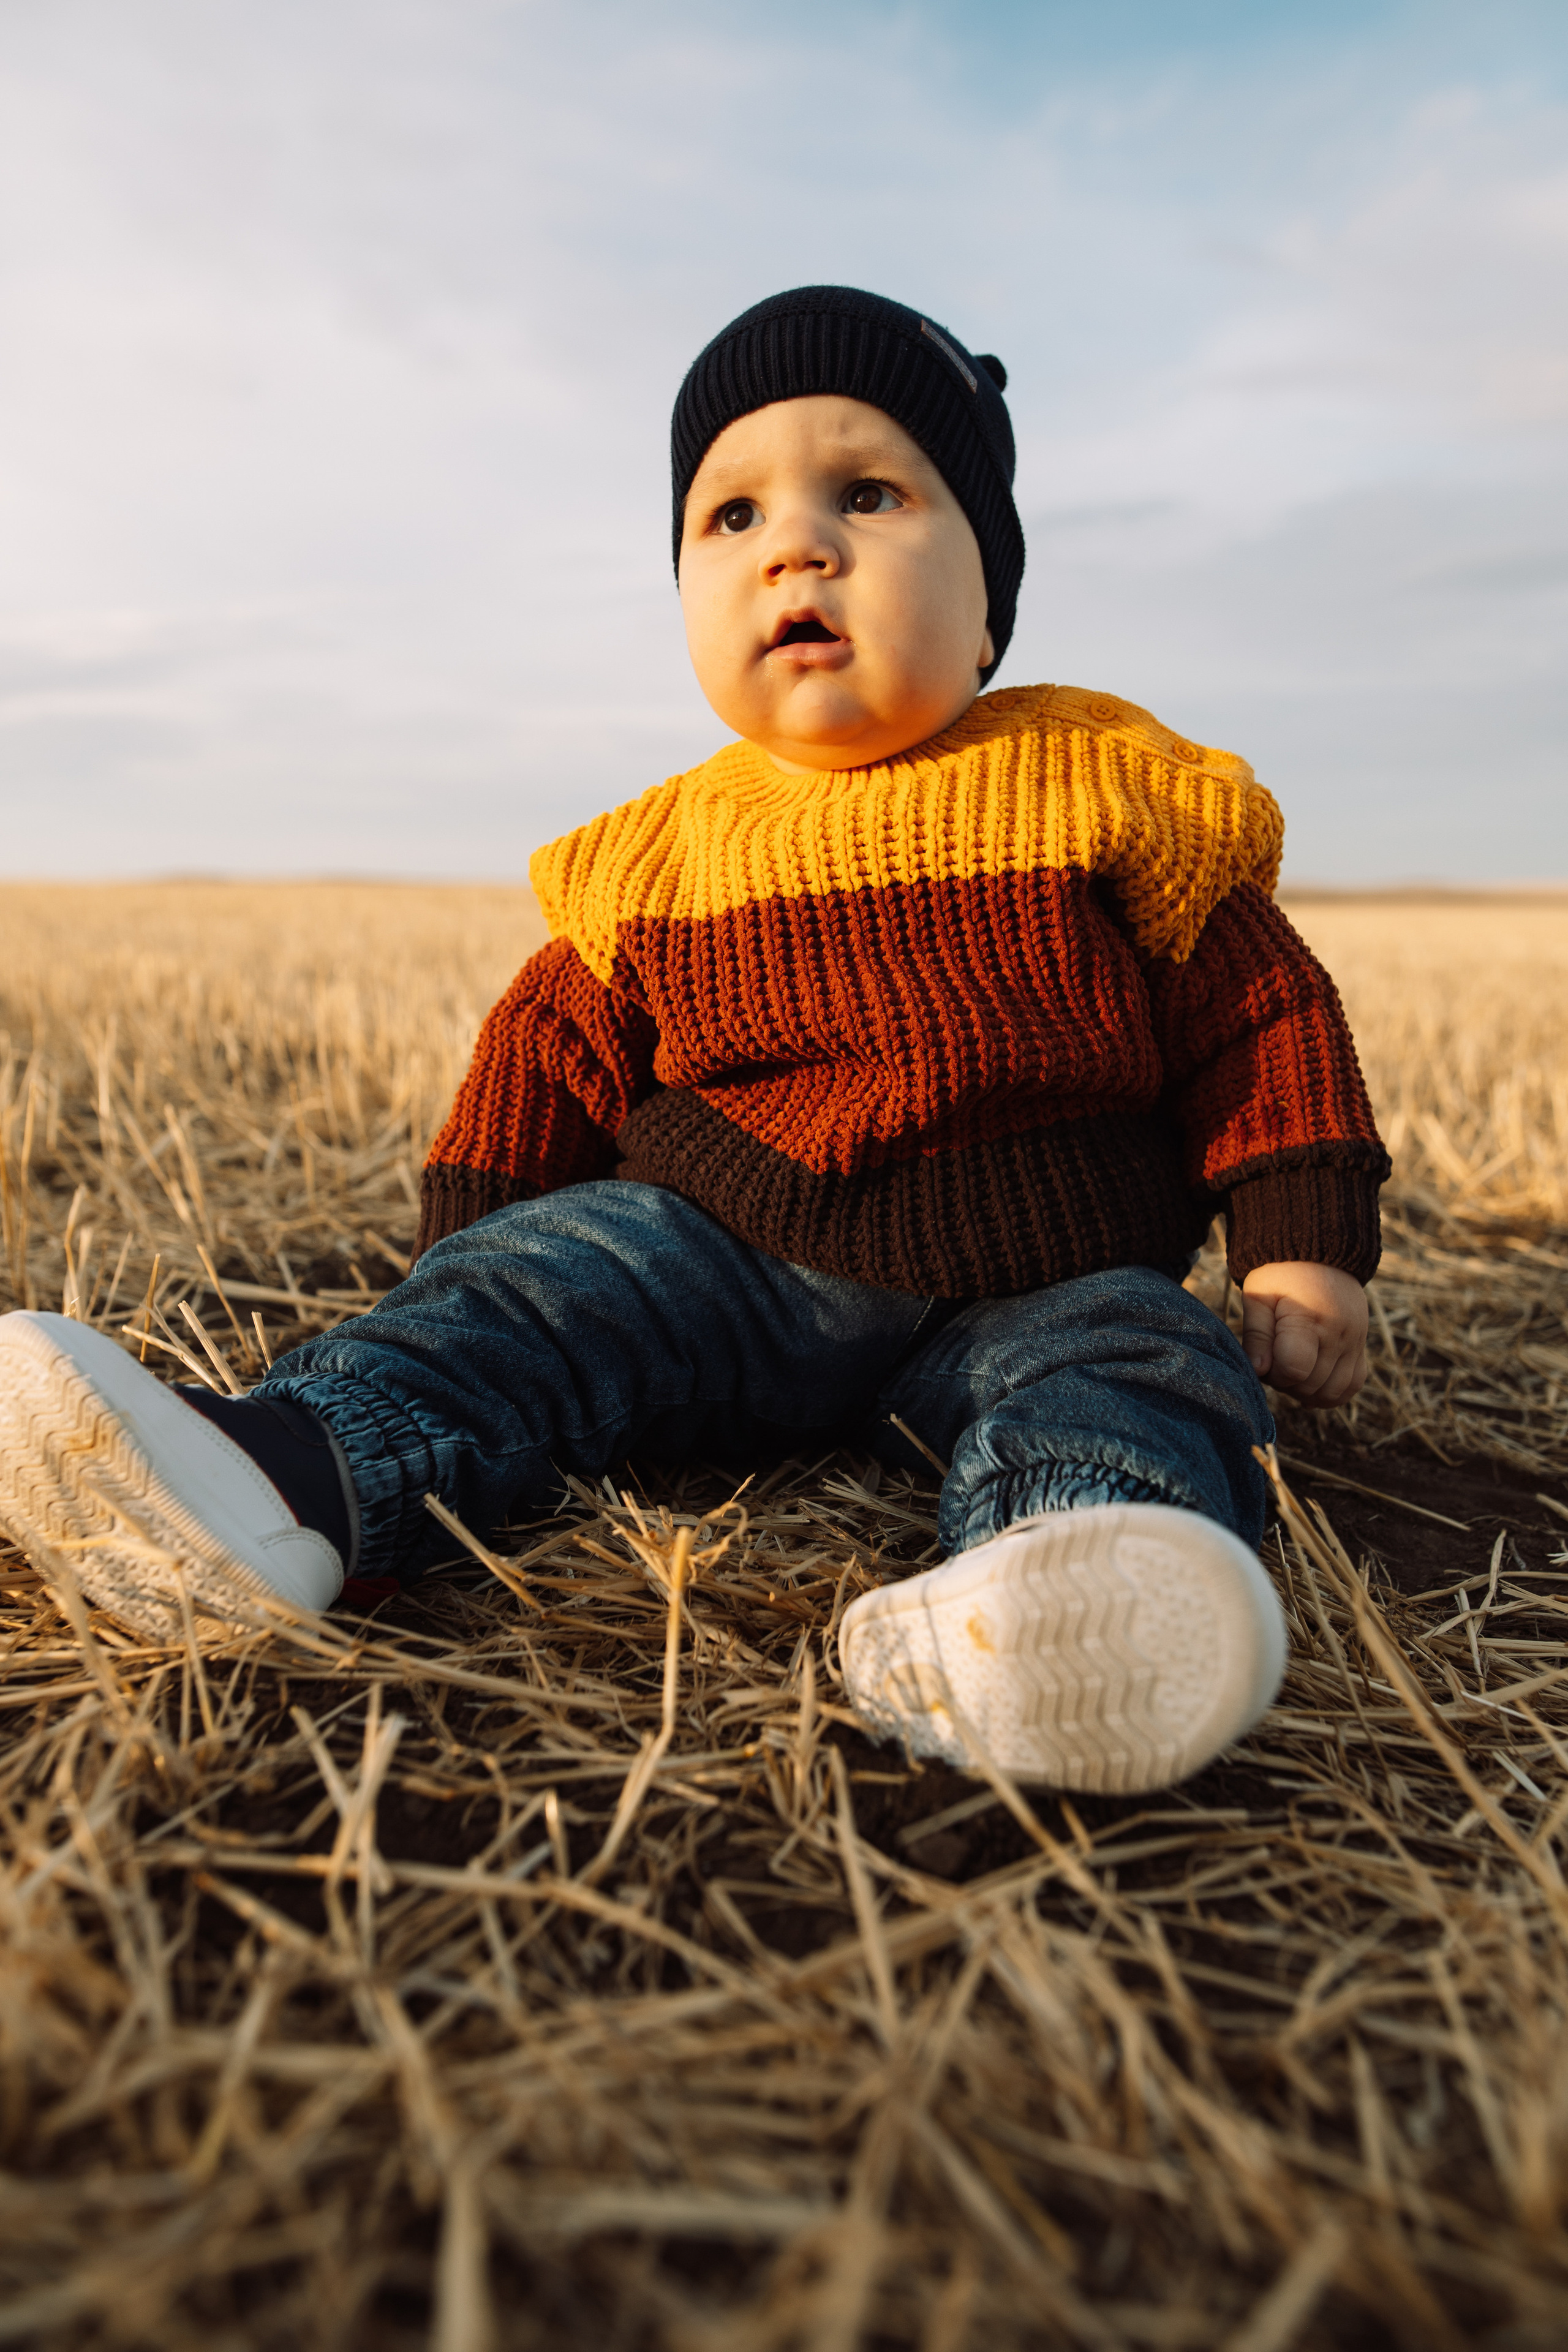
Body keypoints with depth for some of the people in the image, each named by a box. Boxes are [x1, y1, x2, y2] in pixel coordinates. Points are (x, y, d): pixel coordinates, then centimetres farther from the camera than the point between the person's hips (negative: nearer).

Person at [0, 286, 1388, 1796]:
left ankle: (1015, 1626, -58)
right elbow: (556, 1048, 14)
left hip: (1025, 1295, -1)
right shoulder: (662, 859, 7)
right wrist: (469, 1245, 4)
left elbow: (1262, 1007, 5)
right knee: (544, 1277, -20)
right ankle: (278, 1476, -40)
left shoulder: (1099, 788, 2)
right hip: (722, 1263, 2)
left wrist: (1302, 1251, -3)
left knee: (1133, 1360, -30)